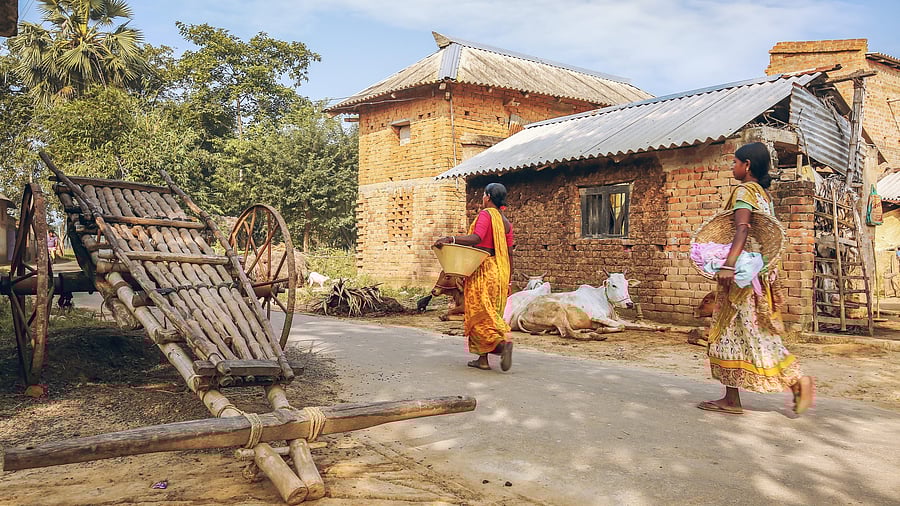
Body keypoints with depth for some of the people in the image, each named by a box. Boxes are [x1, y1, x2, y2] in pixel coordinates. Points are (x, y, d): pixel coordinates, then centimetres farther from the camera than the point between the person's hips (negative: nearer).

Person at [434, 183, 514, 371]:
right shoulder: (506, 222, 14)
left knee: (480, 313, -3)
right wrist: (508, 281, 18)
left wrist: (450, 239, -29)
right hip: (500, 271, 8)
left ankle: (504, 340, -24)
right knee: (490, 312, 11)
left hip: (483, 269, -8)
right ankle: (483, 359, 13)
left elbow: (476, 238, -25)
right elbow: (509, 254, 14)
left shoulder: (485, 214, -8)